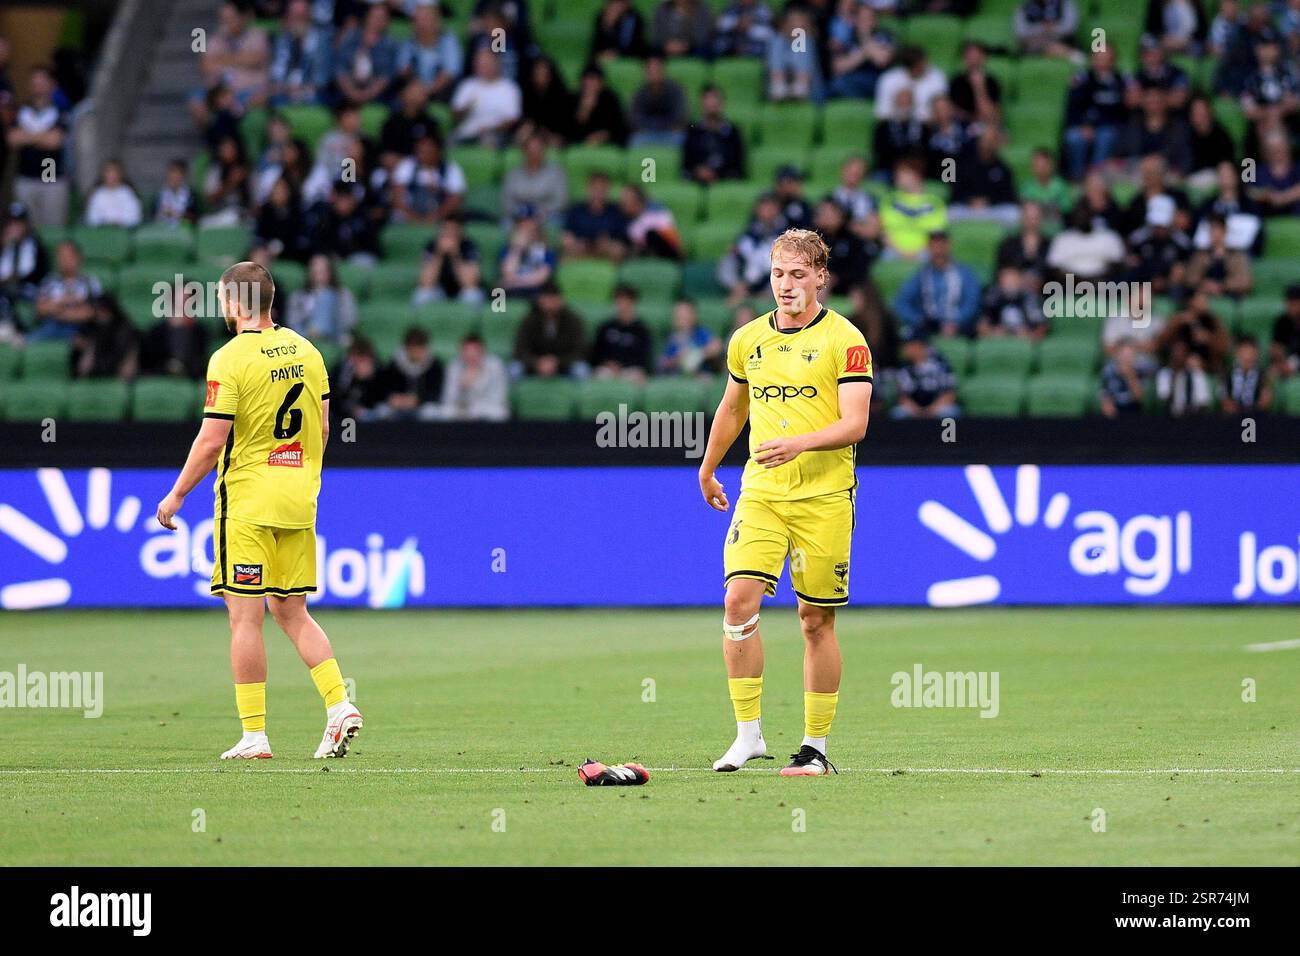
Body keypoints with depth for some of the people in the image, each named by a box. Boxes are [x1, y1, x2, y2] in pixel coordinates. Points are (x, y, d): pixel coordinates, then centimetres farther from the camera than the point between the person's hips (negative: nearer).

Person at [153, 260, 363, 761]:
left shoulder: (230, 359, -12)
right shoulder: (306, 352, 7)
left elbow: (211, 442, -14)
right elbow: (322, 429, 13)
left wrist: (176, 495, -3)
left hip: (247, 501, -6)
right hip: (298, 503, 6)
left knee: (245, 617, -2)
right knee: (293, 613, 14)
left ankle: (254, 735, -3)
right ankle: (340, 704, -1)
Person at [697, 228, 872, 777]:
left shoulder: (844, 340, -4)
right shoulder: (747, 340, 10)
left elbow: (854, 424, -12)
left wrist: (800, 443, -27)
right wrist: (707, 471, 35)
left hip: (824, 498, -3)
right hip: (760, 493, 3)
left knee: (816, 619, 1)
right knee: (740, 599, -14)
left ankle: (815, 747, 10)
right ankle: (748, 733, -10)